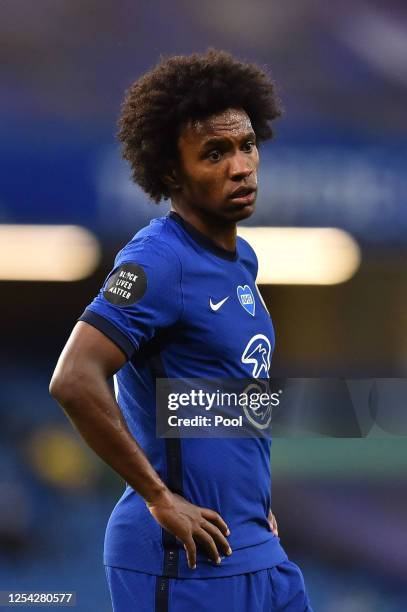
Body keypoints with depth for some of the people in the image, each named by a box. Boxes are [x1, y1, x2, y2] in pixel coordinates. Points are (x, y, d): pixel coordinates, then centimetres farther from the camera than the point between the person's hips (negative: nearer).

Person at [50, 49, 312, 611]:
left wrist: (256, 498, 15)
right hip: (185, 563, -8)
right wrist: (161, 498, -20)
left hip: (258, 551, 9)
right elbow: (74, 381, -25)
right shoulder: (158, 260, -15)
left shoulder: (242, 259, 13)